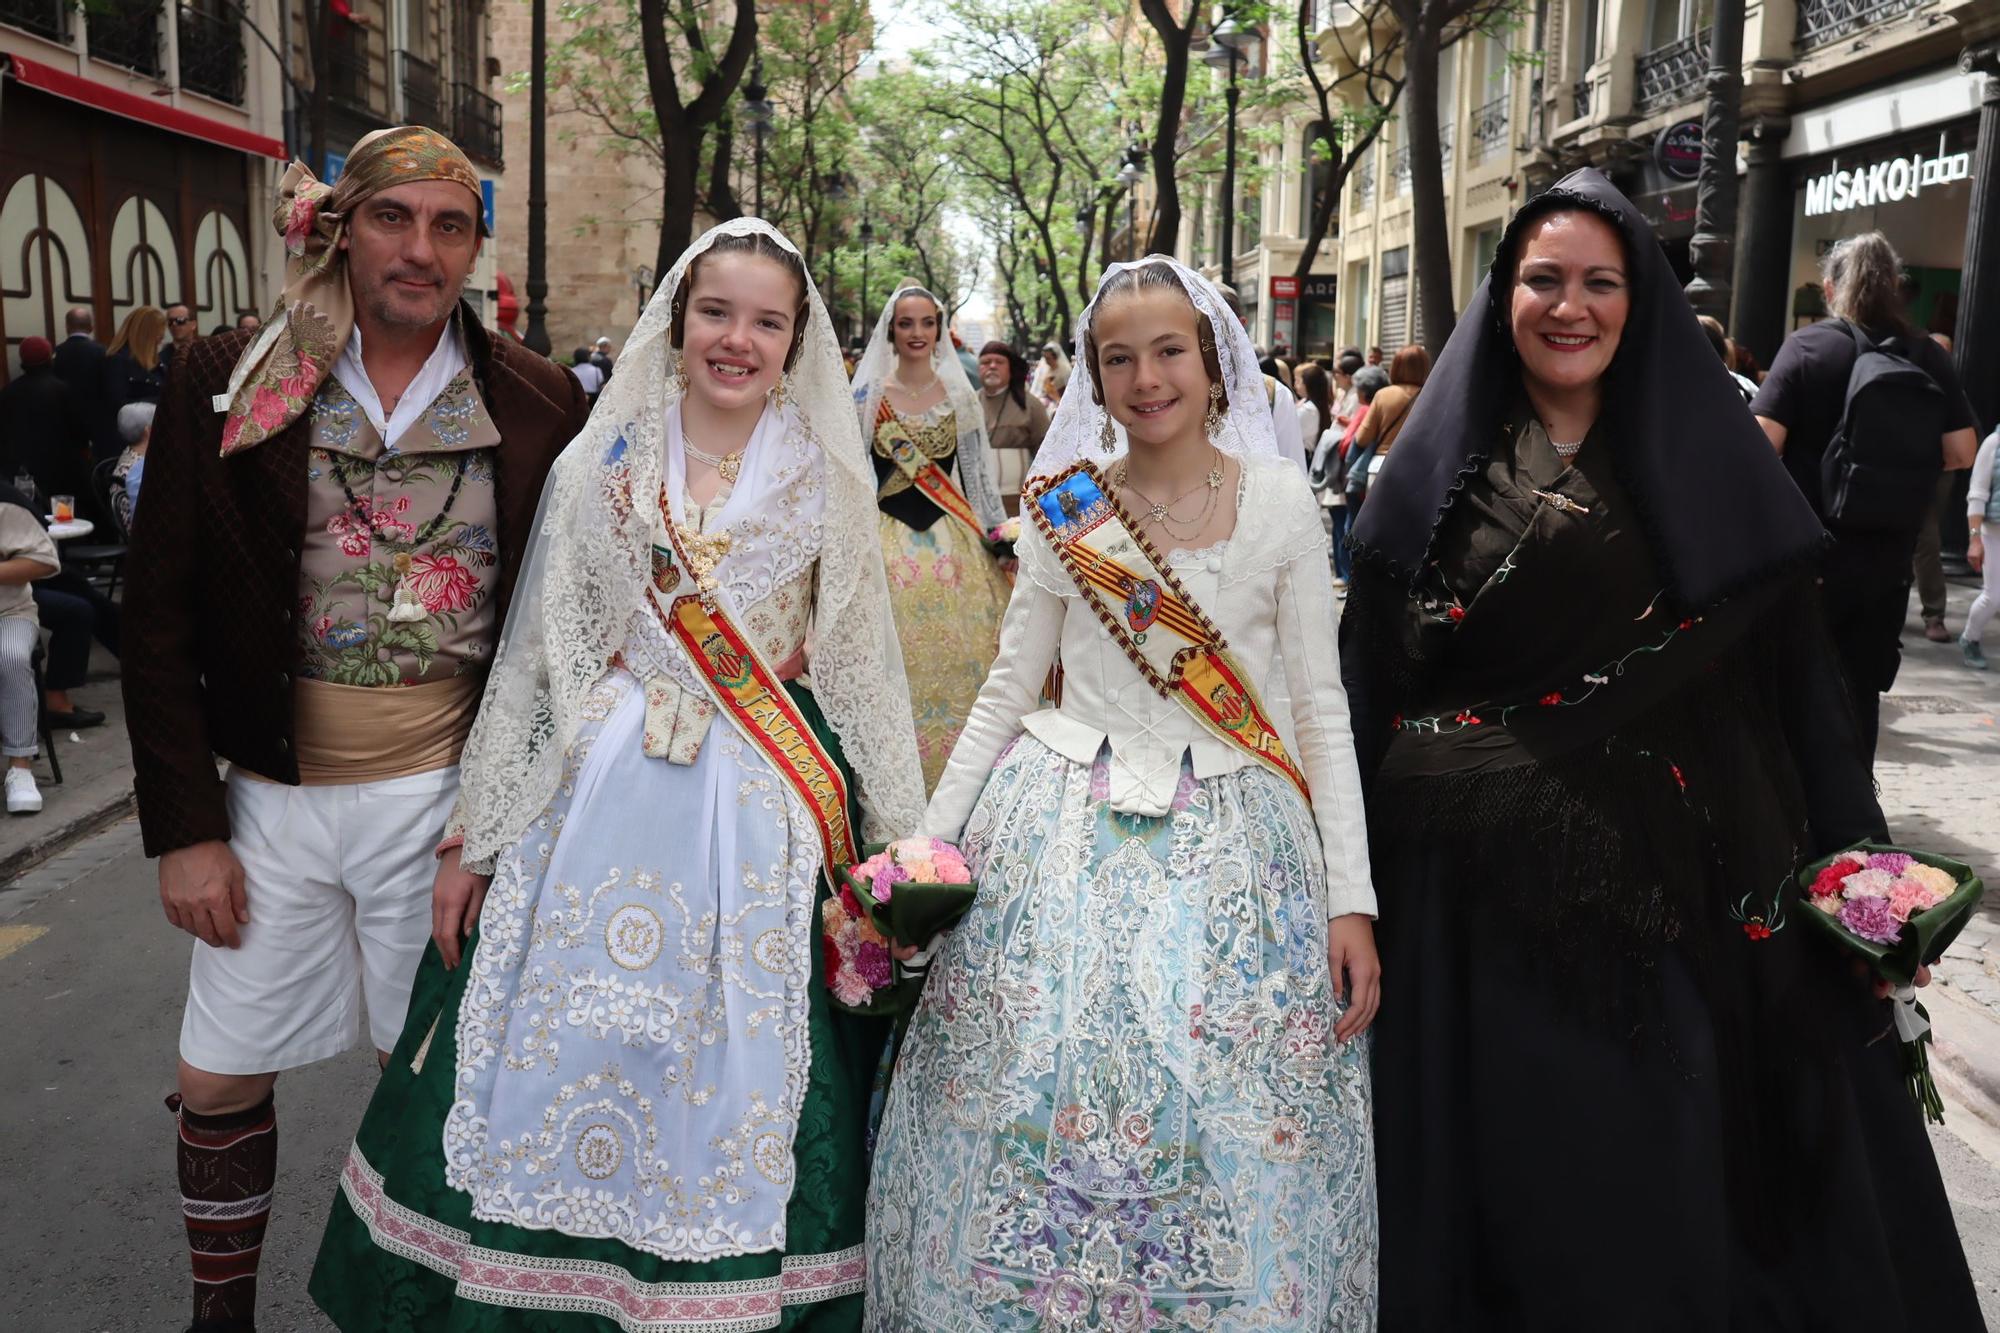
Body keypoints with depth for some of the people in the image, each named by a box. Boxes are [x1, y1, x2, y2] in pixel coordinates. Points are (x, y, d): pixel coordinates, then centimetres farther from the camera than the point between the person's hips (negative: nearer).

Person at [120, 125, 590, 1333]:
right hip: (269, 792, 1)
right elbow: (160, 620, -1)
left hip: (447, 792, -1)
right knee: (221, 1076, 11)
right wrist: (185, 826, -5)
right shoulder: (228, 385, -2)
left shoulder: (538, 405, -2)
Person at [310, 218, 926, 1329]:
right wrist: (479, 837, 3)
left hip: (766, 814, 0)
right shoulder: (605, 464, 4)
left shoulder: (827, 485, 3)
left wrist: (899, 852, 1)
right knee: (568, 1059, 5)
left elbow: (864, 674, 5)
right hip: (601, 793, 1)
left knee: (739, 1078, 4)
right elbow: (538, 654, 4)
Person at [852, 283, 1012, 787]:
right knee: (896, 656, -3)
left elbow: (977, 470, 9)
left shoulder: (960, 394, 7)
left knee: (959, 651, -1)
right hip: (890, 535, -1)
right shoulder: (870, 394, 4)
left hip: (951, 535, 1)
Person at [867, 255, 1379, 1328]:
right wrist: (928, 843, 1)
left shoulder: (1280, 501, 0)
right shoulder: (1066, 507, 3)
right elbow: (1007, 689, 7)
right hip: (1065, 829, 1)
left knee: (1223, 1136, 0)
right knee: (1035, 1106, 2)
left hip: (1230, 840, -1)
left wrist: (1351, 900, -4)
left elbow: (1320, 708, 1)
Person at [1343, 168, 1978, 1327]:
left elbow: (1795, 679, 2)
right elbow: (1370, 682, 0)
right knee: (1511, 1182, 9)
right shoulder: (1441, 466, 3)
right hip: (1482, 895, 0)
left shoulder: (1706, 458, 4)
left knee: (1667, 1179, 9)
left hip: (1673, 892, 1)